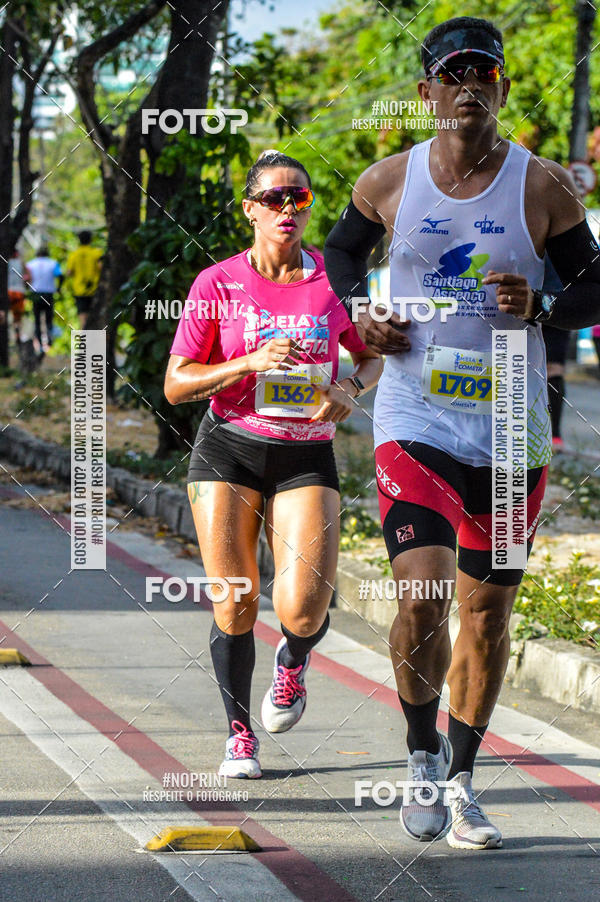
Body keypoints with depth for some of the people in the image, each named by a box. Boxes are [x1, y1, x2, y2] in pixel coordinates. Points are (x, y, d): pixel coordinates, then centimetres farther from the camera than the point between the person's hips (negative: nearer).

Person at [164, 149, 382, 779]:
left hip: (307, 457, 1)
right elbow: (176, 385, -3)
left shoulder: (334, 279, 3)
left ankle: (294, 658, 22)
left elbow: (372, 355, 18)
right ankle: (239, 733, 20)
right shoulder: (218, 284, -2)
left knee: (303, 611, -16)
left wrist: (352, 389, -5)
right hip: (229, 449, 0)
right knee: (234, 606, -3)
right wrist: (251, 363, -17)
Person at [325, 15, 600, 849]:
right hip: (415, 425, -1)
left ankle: (461, 782, 26)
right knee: (422, 600, -16)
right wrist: (361, 313, 1)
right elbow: (342, 251, 20)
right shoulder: (389, 183, 0)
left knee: (486, 615, 9)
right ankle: (422, 756, 9)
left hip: (512, 432, 1)